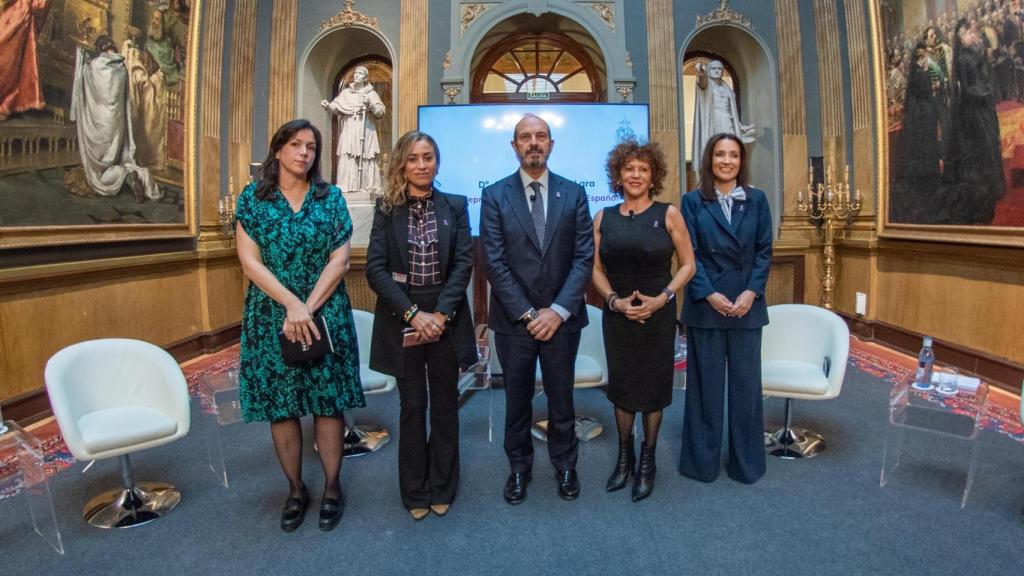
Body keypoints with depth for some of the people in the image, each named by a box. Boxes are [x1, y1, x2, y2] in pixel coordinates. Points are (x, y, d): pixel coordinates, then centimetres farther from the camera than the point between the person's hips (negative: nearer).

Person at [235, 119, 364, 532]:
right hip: (270, 316, 1)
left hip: (326, 315, 0)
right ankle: (295, 490, 25)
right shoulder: (252, 198, 3)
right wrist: (292, 305, -15)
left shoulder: (331, 197, 4)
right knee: (279, 404, 7)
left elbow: (339, 260, -3)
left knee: (328, 401, 5)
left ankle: (332, 487, 21)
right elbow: (250, 263, -5)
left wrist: (308, 308, -13)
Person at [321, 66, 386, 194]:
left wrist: (370, 104, -14)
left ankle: (367, 186, 1)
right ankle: (347, 186, -6)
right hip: (348, 132, 1)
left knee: (366, 159, -4)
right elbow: (335, 108, 0)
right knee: (347, 159, -7)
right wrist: (328, 106, -20)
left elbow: (381, 113, 1)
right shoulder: (345, 92, 12)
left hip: (365, 132, -1)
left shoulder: (371, 93, 8)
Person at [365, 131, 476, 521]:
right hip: (402, 318, 0)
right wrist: (412, 313, -15)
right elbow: (375, 268, -6)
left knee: (445, 403, 10)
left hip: (446, 317, 1)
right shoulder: (387, 208, 1)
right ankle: (415, 492, 26)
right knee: (412, 406, 9)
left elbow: (464, 262, -3)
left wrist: (441, 313, -14)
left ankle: (442, 488, 27)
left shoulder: (455, 206, 4)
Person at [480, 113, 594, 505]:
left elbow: (584, 257, -3)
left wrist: (558, 310, -12)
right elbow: (494, 262, -7)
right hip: (513, 320, 0)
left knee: (561, 397, 14)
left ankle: (565, 465, 35)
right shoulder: (494, 196, -1)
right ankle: (519, 468, 33)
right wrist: (527, 313, -12)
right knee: (517, 399, 14)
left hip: (561, 318, 1)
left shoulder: (573, 194, 2)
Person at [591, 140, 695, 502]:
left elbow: (688, 265, -1)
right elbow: (597, 270, 4)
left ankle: (648, 461, 27)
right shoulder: (603, 218, 3)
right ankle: (624, 456, 30)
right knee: (621, 386, 10)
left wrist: (661, 298, -14)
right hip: (617, 315, 2)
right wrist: (614, 300, -13)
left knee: (653, 386, 8)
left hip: (658, 315, -1)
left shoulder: (668, 214, -2)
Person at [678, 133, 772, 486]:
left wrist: (752, 292, -9)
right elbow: (690, 254, -4)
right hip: (705, 305, -2)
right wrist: (710, 294, -14)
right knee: (705, 383, 6)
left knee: (746, 383, 8)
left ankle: (747, 463, 24)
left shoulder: (756, 200, 8)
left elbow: (764, 251, 4)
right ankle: (703, 461, 20)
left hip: (747, 305, 2)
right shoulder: (693, 201, 2)